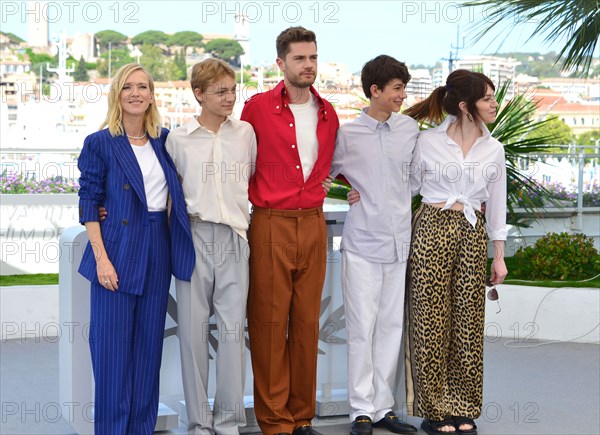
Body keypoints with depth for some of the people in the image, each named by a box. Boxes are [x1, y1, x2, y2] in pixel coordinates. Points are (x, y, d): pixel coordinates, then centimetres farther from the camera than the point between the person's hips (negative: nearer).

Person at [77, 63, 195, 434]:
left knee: (149, 342, 8)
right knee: (113, 343, -2)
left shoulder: (164, 140, 9)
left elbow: (176, 191, 20)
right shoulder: (100, 143, -3)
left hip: (158, 251, 4)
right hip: (117, 250, -4)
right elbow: (89, 204, -5)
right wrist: (101, 258, -13)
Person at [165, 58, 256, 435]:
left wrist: (242, 207, 12)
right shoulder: (178, 139, 4)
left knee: (233, 328, -1)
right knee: (194, 328, 0)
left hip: (234, 237, 1)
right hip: (194, 236, -1)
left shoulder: (246, 132, 9)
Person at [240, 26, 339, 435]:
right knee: (269, 323, -2)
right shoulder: (258, 108, -2)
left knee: (307, 321, 8)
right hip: (271, 224, -4)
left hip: (313, 224, 4)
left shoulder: (328, 113, 11)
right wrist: (249, 202, 1)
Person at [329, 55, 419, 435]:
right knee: (363, 328, -1)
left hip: (399, 242, 4)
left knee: (392, 326, 9)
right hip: (362, 243, -4)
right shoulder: (347, 134, -5)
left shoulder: (411, 129, 5)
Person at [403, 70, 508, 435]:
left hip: (472, 234, 3)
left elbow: (497, 204, 13)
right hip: (433, 228, -3)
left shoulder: (494, 150, 8)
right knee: (432, 319, -1)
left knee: (468, 320, 4)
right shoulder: (427, 142, -3)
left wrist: (499, 256, 12)